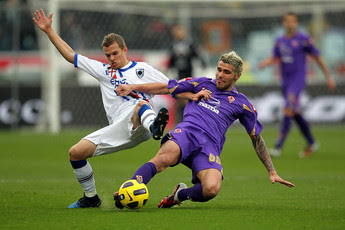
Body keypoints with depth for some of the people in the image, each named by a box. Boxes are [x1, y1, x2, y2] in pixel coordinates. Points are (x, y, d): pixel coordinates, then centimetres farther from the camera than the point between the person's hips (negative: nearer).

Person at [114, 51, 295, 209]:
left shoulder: (241, 104, 20)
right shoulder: (202, 84, 23)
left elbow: (257, 139, 23)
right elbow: (166, 88, 25)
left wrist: (272, 172, 18)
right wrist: (132, 88, 16)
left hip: (210, 146, 0)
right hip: (187, 132, 0)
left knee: (212, 189, -31)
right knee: (164, 158, -38)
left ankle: (180, 194, -1)